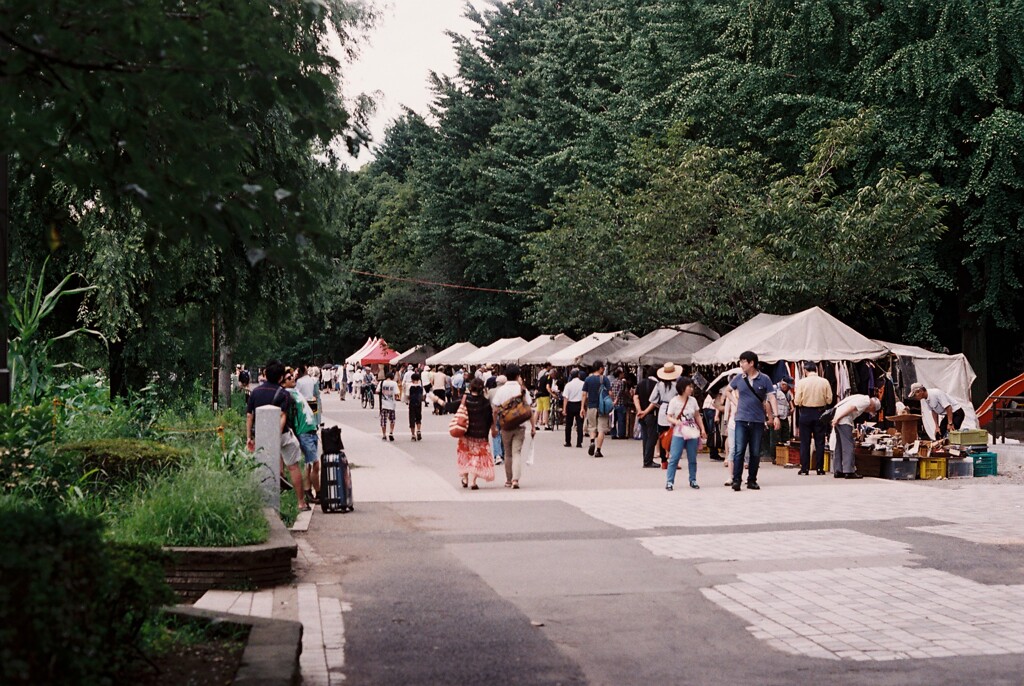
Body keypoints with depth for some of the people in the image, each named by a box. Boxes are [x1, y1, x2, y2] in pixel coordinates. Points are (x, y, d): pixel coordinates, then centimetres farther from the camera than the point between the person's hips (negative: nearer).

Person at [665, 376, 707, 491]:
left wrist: (702, 429, 9)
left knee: (692, 459, 10)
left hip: (692, 434, 4)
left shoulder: (693, 400, 5)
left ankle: (693, 480, 20)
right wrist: (676, 421, -24)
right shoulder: (674, 401, -6)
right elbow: (668, 417, -5)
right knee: (674, 458, -7)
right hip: (678, 434, -4)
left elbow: (697, 416, 14)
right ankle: (669, 481, -4)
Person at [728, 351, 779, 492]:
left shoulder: (764, 379, -1)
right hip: (741, 420, 0)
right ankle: (736, 480, -7)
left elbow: (771, 397, -3)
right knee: (739, 451, -8)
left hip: (758, 422, 0)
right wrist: (736, 401, 10)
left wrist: (776, 416, -11)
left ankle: (752, 481, 14)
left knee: (755, 453, 5)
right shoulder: (739, 378, 5)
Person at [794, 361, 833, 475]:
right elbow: (829, 400, -3)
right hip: (820, 413, 1)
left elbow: (797, 402, -8)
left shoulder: (801, 382, -9)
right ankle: (819, 468, 8)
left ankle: (804, 468, 5)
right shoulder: (825, 382, -5)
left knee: (805, 442, 6)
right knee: (820, 442, 8)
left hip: (805, 414, -1)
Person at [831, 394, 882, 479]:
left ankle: (838, 471, 15)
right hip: (843, 419, -10)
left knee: (839, 445, 13)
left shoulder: (862, 398, 25)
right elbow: (851, 407, -17)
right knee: (848, 445, -7)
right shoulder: (866, 401, -5)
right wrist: (838, 418, -21)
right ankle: (849, 472, -8)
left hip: (838, 417, 10)